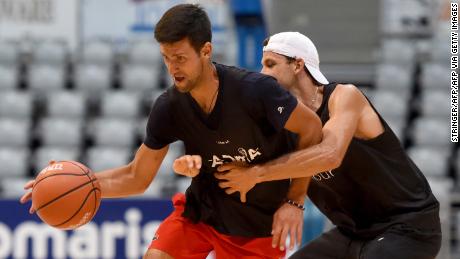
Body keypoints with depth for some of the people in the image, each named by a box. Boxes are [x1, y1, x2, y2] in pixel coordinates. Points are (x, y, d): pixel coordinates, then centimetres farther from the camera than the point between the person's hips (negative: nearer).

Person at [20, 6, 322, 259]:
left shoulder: (255, 90, -27)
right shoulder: (169, 108, -14)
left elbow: (312, 128, -14)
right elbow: (136, 177, -5)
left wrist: (293, 200, -14)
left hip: (258, 224, -3)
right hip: (202, 209, 3)